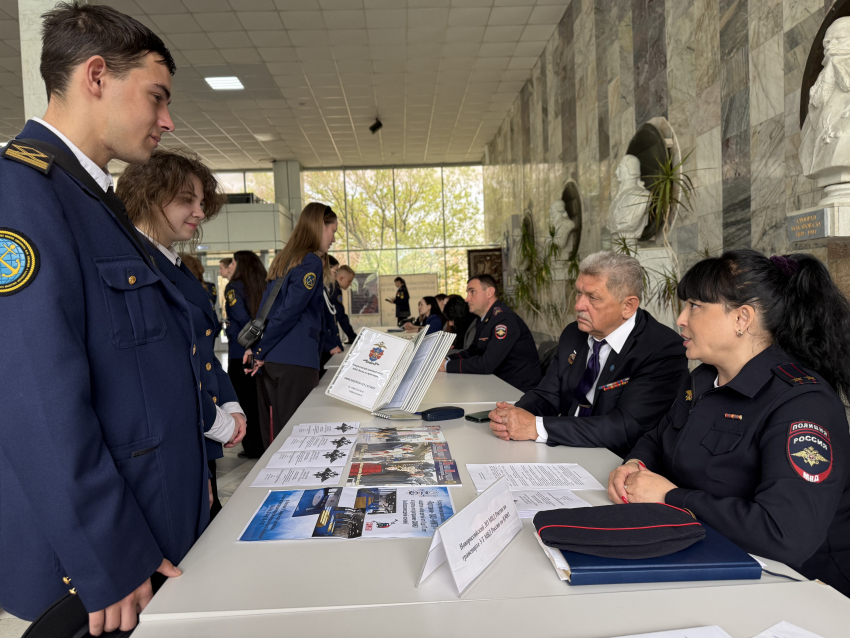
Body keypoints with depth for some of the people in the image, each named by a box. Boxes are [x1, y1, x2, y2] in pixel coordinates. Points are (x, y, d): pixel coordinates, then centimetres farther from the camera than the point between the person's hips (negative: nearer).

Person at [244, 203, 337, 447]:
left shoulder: (282, 259, 17)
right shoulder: (311, 262, -9)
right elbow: (289, 312, -15)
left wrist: (258, 348, 12)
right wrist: (260, 351, -9)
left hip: (270, 360, 8)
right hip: (296, 362, -8)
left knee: (274, 434, 13)